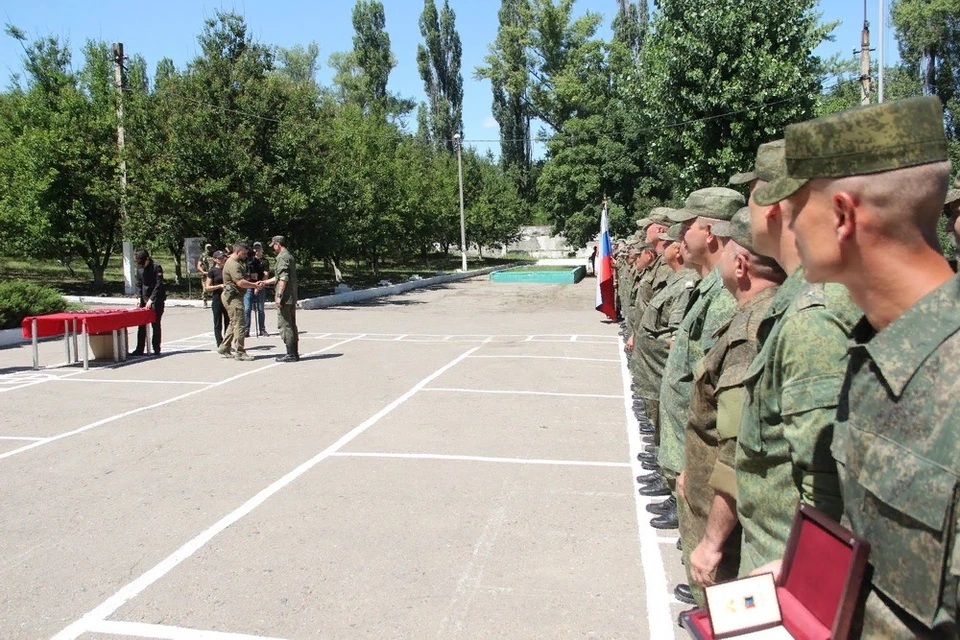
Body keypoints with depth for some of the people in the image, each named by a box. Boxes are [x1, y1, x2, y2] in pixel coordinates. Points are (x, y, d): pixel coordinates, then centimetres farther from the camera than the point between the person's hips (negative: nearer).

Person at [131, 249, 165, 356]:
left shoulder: (156, 267, -14)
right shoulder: (139, 267, 5)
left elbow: (158, 285, -17)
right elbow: (139, 283, 12)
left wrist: (151, 299, -22)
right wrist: (139, 297, 0)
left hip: (156, 299, -6)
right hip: (144, 298, 6)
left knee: (155, 324, -3)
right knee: (141, 324, 6)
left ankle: (156, 349, 4)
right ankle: (139, 349, 11)